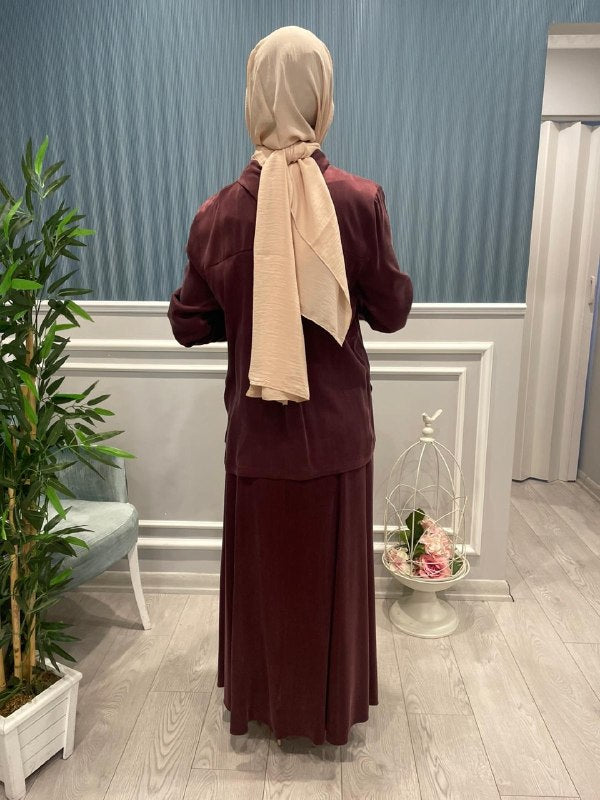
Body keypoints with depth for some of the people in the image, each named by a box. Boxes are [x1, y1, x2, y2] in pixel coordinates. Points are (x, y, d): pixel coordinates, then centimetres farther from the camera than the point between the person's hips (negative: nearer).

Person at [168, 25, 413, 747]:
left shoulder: (219, 212, -8)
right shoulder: (359, 200, -12)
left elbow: (190, 324, -1)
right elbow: (390, 311, -4)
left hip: (258, 431, 1)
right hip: (337, 429, 0)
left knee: (262, 567, 20)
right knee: (334, 569, 18)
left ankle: (260, 697, 44)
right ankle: (332, 705, 41)